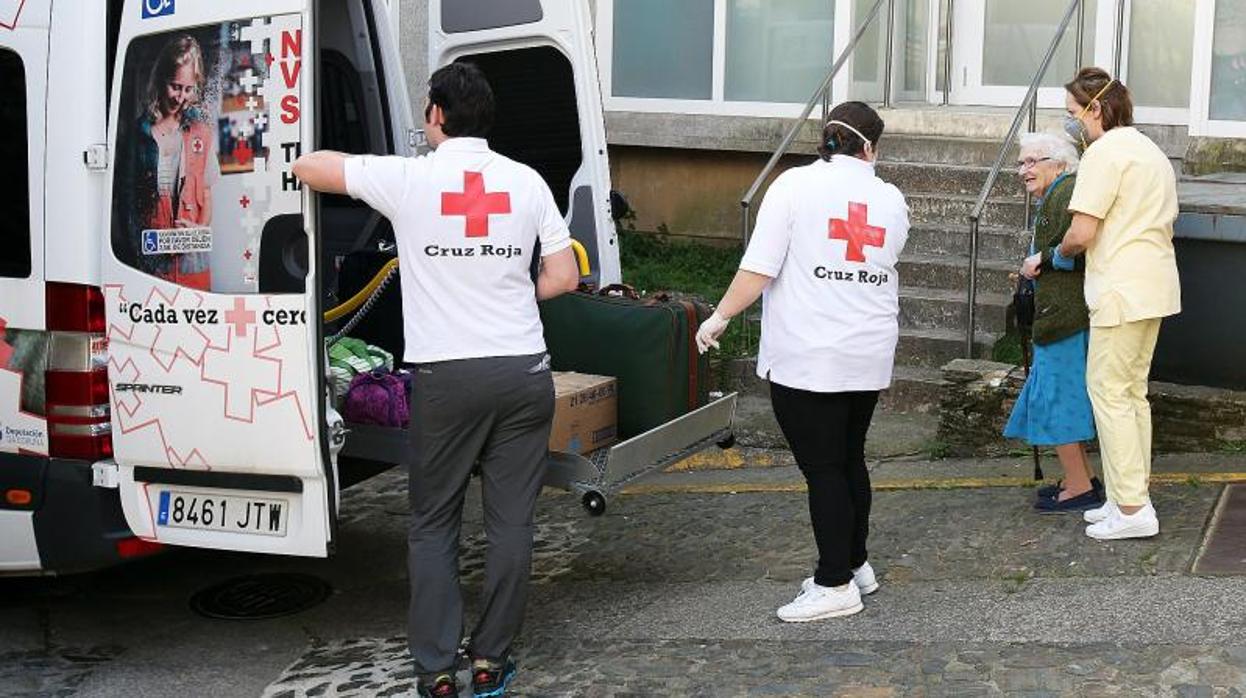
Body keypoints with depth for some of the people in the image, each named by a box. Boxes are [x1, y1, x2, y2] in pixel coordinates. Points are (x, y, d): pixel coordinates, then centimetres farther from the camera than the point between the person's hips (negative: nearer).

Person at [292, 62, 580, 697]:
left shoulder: (408, 178, -4)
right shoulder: (526, 181, 4)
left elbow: (307, 167, 6)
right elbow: (563, 276, 6)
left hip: (445, 377, -2)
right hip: (523, 371, 2)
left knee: (433, 525, 9)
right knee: (510, 522, 9)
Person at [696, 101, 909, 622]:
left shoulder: (795, 185, -8)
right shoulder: (891, 199, 6)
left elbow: (758, 269, -12)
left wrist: (720, 317, -1)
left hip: (806, 358, -6)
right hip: (870, 358, 6)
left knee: (822, 468, 0)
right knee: (849, 458, 20)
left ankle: (835, 585, 4)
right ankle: (855, 564, 30)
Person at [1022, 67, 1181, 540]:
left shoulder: (1104, 152, -13)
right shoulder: (1151, 151, 18)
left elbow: (1081, 234, -18)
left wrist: (1046, 259, 2)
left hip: (1122, 290, -10)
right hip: (1156, 287, 10)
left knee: (1109, 391, -4)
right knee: (1133, 391, 15)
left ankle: (1131, 510, -4)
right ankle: (1131, 496, 19)